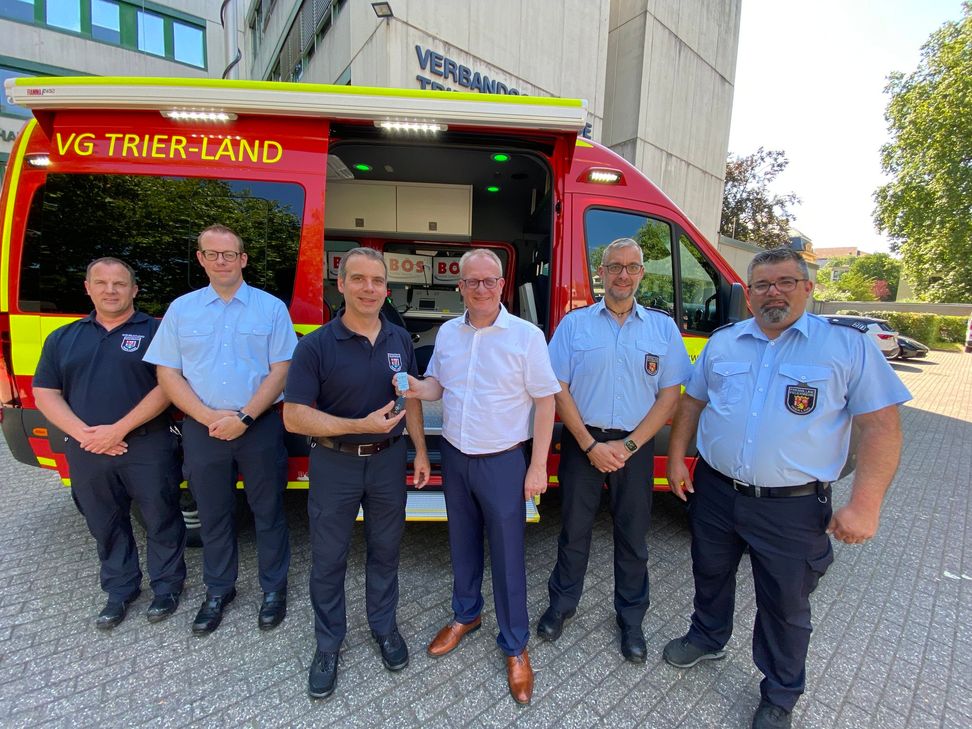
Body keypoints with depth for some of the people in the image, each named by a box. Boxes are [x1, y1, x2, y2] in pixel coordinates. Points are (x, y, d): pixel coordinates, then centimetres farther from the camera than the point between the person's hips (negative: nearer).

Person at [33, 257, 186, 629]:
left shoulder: (154, 331, -3)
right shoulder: (62, 338, 11)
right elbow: (45, 394, 7)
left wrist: (118, 430, -16)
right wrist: (84, 434, -9)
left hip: (148, 448, -4)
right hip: (87, 453, 4)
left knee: (161, 521, 7)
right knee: (106, 526, 17)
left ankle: (167, 586, 26)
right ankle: (119, 590, 36)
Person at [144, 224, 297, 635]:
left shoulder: (271, 308, 0)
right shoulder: (181, 309, 7)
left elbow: (280, 370, -6)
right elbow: (168, 374, 3)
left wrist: (243, 417, -14)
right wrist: (209, 417, -11)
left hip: (260, 427, -2)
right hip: (203, 429, 2)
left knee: (268, 511, 8)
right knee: (213, 514, 16)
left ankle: (274, 587, 27)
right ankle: (218, 590, 35)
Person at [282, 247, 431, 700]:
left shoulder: (400, 340, 0)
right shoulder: (316, 346, -13)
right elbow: (294, 416, -16)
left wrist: (420, 451, 5)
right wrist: (361, 425, -25)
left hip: (389, 460, 3)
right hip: (335, 463, -2)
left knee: (385, 550, 19)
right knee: (328, 559, 14)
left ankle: (384, 626, 43)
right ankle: (328, 644, 38)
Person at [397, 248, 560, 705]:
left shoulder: (526, 336, -12)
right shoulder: (447, 332, 2)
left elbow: (545, 401, -10)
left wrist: (537, 466, -11)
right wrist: (418, 389, -12)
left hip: (502, 462, -4)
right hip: (454, 457, 5)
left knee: (507, 556, 7)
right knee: (462, 544, 21)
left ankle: (515, 647, 30)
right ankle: (465, 615, 46)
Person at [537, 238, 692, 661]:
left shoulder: (663, 327, 2)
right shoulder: (574, 324, -1)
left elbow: (669, 395, -1)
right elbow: (558, 389, -4)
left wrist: (628, 445, -10)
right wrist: (591, 445, -11)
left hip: (635, 447, 1)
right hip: (582, 442, 0)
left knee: (633, 536, 14)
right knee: (574, 529, 13)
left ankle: (631, 618, 36)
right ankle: (562, 603, 36)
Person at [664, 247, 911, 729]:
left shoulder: (848, 346, -6)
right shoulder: (722, 342, 4)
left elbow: (880, 425, -8)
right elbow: (691, 402, 11)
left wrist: (865, 504, -15)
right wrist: (676, 458, 5)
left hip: (792, 507, -3)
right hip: (714, 491, 3)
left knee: (786, 607, 15)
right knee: (710, 576, 23)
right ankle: (707, 639, 50)